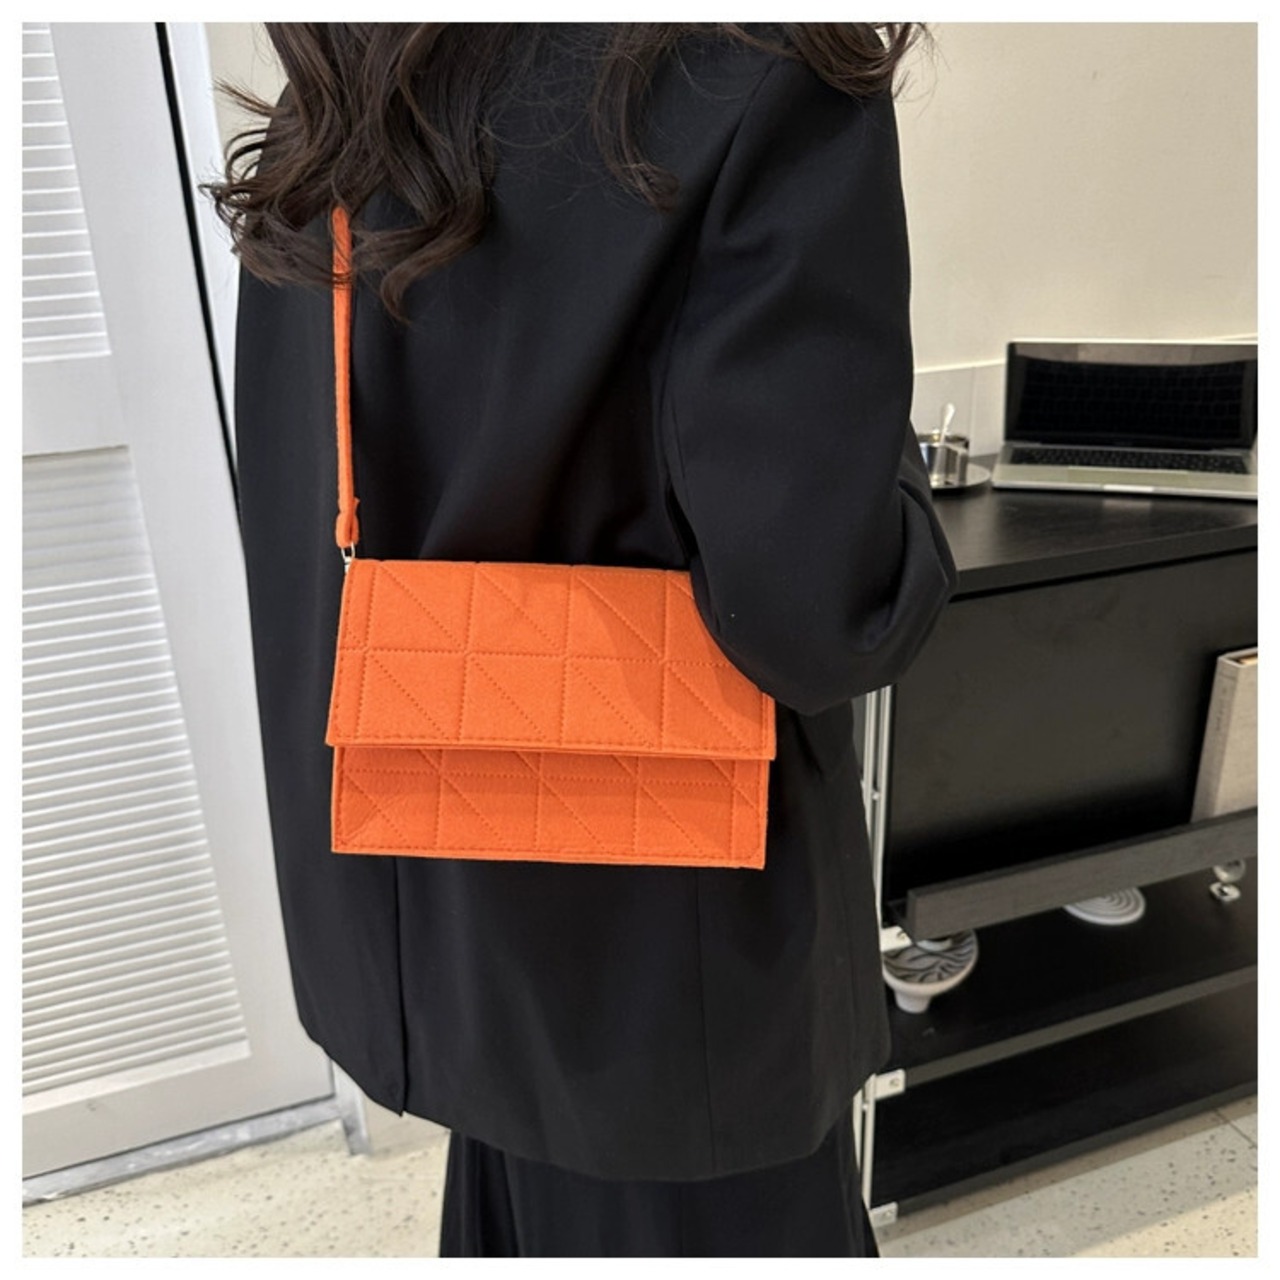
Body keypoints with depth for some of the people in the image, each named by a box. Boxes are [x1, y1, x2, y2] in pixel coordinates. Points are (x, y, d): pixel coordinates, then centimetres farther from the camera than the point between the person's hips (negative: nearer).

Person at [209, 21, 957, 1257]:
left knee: (521, 1190, 27)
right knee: (712, 1212, 20)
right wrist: (898, 482, -3)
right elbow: (809, 607, -25)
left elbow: (298, 542, 5)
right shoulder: (763, 93, -20)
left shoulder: (323, 139, 1)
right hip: (670, 931, -5)